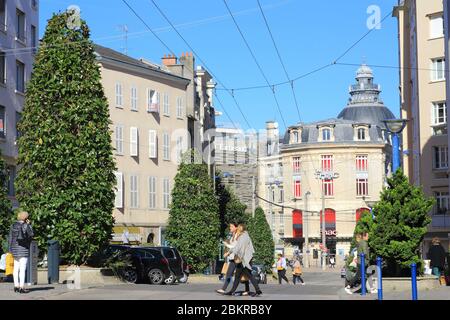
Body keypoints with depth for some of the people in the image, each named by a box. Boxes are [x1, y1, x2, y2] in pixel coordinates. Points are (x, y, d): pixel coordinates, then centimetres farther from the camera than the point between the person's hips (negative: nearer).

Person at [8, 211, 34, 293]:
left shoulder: (13, 226, 8)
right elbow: (31, 235, 0)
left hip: (14, 249, 6)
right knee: (23, 268, -7)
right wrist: (29, 225, 3)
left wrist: (11, 249, 14)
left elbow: (10, 238, 9)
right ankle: (21, 287, -10)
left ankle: (16, 286, 15)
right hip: (23, 249, -6)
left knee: (16, 268, 11)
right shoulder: (25, 225, -10)